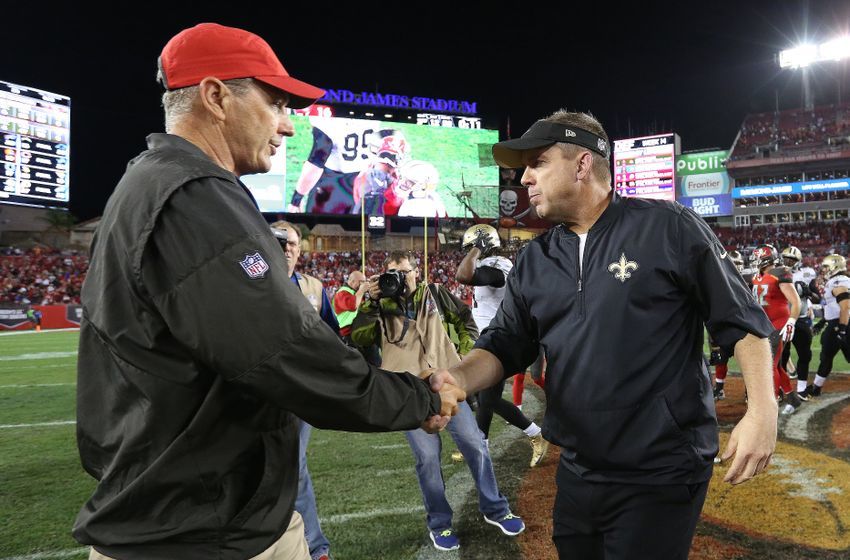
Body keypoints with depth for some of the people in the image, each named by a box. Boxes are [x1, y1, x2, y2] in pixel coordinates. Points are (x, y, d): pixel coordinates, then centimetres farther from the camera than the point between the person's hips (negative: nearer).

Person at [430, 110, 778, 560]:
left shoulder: (668, 228, -9)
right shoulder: (534, 261, 5)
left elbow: (741, 320, -5)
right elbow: (504, 345, 3)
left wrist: (762, 410, -14)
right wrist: (458, 378, -17)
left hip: (662, 473, -5)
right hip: (577, 473, 6)